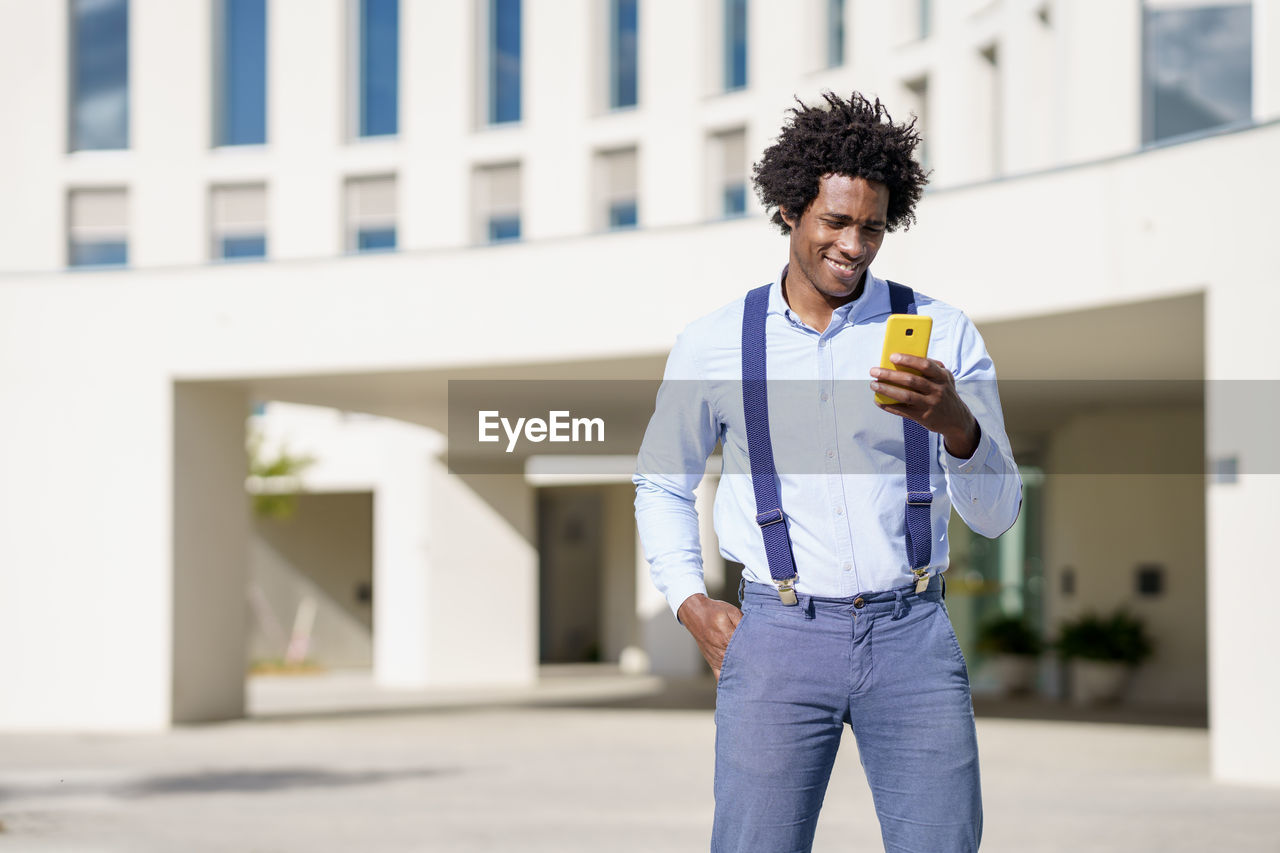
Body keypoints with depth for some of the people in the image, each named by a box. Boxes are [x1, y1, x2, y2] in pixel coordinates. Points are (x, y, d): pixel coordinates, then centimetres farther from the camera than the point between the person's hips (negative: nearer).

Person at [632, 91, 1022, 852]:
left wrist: (957, 425, -19)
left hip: (912, 634, 1)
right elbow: (662, 484, 20)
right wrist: (690, 603, 6)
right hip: (779, 637, 0)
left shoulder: (943, 334, 4)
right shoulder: (713, 346, 5)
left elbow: (996, 513, 1)